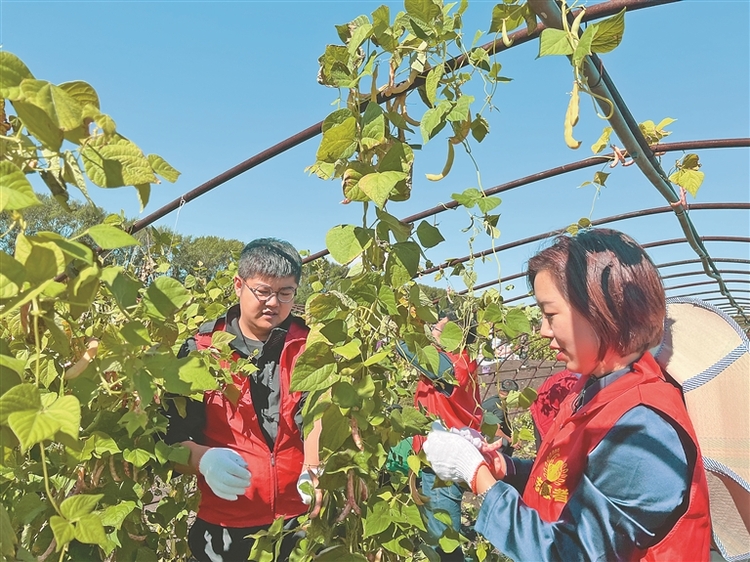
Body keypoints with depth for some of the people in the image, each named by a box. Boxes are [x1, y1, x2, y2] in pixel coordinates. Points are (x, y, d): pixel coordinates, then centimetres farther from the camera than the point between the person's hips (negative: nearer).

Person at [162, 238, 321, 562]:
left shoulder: (310, 348, -2)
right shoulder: (201, 350, -3)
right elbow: (171, 435, -4)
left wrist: (314, 471, -34)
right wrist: (203, 460, -24)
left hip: (301, 522, 0)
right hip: (224, 528, 0)